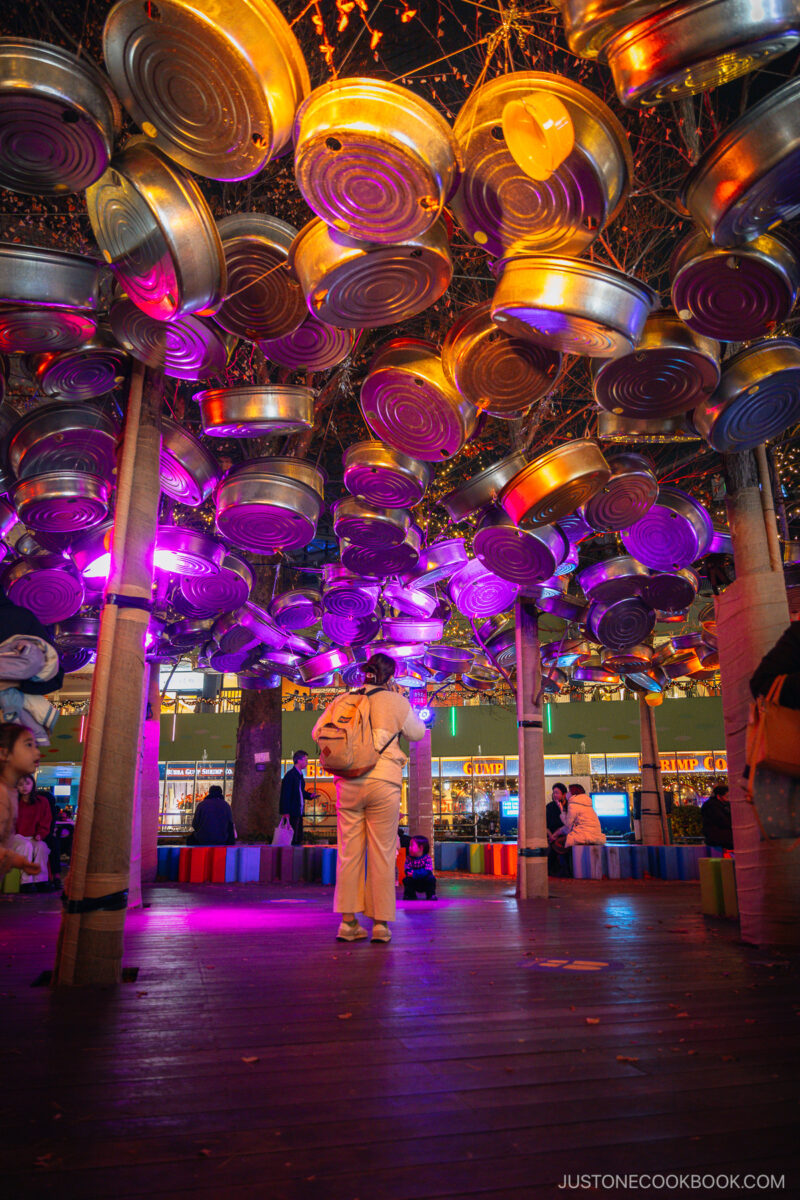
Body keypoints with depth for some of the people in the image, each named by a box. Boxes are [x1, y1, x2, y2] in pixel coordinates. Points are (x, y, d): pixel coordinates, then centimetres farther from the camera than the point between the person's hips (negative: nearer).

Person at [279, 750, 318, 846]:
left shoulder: (300, 774, 15)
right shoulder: (290, 775, -14)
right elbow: (286, 794, -17)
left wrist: (310, 795, 6)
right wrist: (285, 812, -20)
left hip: (299, 812, 9)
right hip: (291, 813, -9)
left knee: (298, 838, 11)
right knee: (293, 839, -7)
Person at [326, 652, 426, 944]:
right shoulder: (396, 702, -1)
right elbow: (417, 734, 13)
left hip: (349, 783, 3)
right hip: (383, 782, -3)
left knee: (349, 852, 9)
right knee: (382, 855, 5)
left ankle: (348, 922, 12)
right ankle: (380, 924, 9)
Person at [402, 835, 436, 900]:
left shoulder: (427, 858, -19)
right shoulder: (409, 858, -8)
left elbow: (427, 871, -29)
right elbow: (407, 870, -12)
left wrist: (414, 874, -36)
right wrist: (409, 872, -37)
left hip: (426, 884, -3)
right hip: (414, 884, 3)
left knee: (431, 878, -28)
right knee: (406, 879, -20)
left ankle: (431, 895, -5)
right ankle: (410, 895, 5)